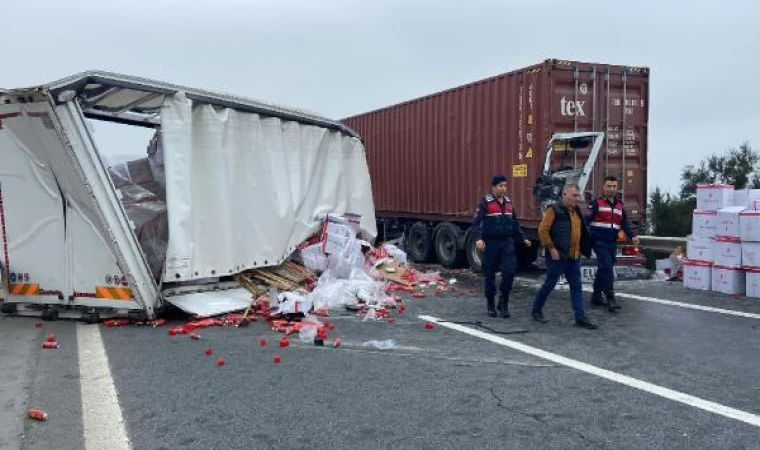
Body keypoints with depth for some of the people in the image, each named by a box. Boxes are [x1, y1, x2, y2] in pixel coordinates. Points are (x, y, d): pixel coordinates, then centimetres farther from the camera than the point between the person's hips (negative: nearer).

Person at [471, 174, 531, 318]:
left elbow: (515, 224, 21)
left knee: (509, 270, -10)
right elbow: (476, 223, -14)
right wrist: (478, 239, -28)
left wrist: (523, 238, 15)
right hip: (490, 243, -4)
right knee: (490, 274, 6)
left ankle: (504, 302, 5)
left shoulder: (509, 203, 11)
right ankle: (490, 304, 20)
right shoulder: (485, 202, -7)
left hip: (507, 242, 4)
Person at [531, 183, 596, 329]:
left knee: (576, 286, 5)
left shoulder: (576, 211, 13)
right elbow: (542, 230, -16)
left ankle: (580, 317, 8)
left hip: (573, 256, 7)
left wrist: (580, 249, 15)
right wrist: (551, 248, -17)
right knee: (549, 284, 3)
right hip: (557, 256, -7)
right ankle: (536, 310, 19)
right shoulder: (554, 210, -11)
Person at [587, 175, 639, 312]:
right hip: (599, 241, -6)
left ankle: (596, 296, 23)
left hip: (612, 243, 6)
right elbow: (587, 219, -11)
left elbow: (625, 223, 17)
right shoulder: (597, 203, -3)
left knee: (603, 269, 12)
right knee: (607, 268, -14)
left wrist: (632, 236, 2)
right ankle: (610, 299, -15)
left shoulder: (619, 206, 17)